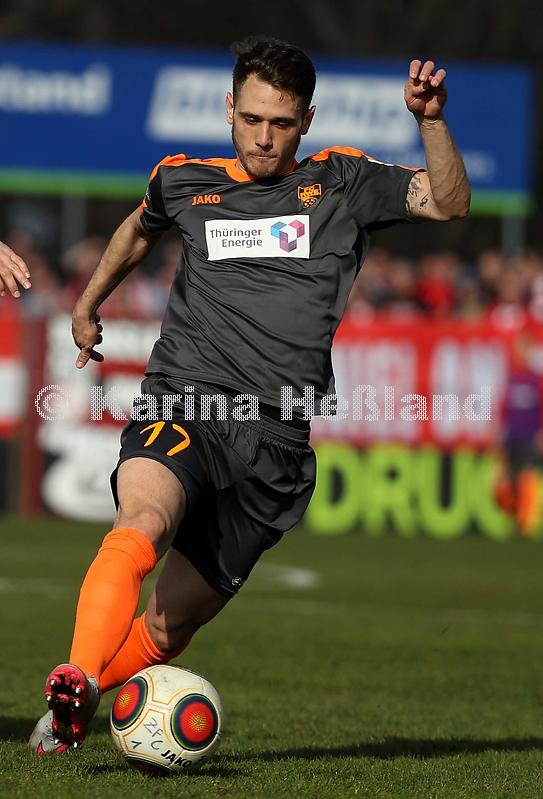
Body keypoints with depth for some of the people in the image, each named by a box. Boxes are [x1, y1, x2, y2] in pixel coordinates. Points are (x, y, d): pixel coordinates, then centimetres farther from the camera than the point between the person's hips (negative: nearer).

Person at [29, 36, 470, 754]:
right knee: (141, 526, -35)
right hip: (181, 408, -1)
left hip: (276, 442, 1)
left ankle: (65, 718, 24)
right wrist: (88, 304, 44)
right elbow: (140, 228, 37)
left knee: (169, 626, 3)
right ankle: (74, 683, -52)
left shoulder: (340, 183, 12)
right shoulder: (185, 182, 14)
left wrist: (431, 120, -12)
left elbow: (449, 203, 2)